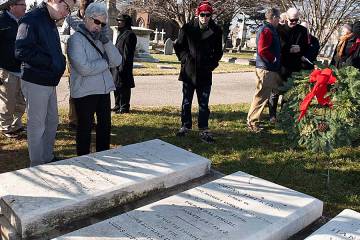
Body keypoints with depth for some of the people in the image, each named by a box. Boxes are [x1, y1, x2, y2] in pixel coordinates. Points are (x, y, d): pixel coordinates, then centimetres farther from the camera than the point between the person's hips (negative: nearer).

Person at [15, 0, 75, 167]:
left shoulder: (51, 22, 14)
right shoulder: (31, 20, -15)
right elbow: (21, 51, -24)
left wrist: (60, 62, 1)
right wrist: (51, 62, -20)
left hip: (50, 82, 9)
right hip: (35, 83, -9)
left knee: (52, 122, 17)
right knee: (37, 126, 2)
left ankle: (48, 159, 33)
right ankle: (37, 166, 17)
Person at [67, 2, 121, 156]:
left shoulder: (100, 39, 11)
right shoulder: (76, 39, -11)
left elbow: (117, 61, 1)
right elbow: (84, 68, -23)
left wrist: (106, 42, -12)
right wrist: (106, 62, -10)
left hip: (104, 90, 7)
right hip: (84, 92, -7)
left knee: (105, 125, 16)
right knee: (85, 128, 6)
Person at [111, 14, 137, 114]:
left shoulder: (129, 35, -12)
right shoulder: (121, 34, 19)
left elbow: (127, 53, -19)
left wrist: (123, 67, -22)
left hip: (123, 66, -10)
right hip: (117, 66, 10)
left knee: (123, 87, -4)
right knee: (116, 86, 16)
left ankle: (124, 107, 4)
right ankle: (118, 106, 27)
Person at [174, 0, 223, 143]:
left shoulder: (216, 31, 0)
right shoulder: (187, 28, -3)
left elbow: (218, 51, 12)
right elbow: (178, 46, 7)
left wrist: (212, 64, -1)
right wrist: (184, 58, -6)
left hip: (205, 73, 0)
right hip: (188, 71, 0)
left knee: (204, 104, 3)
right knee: (186, 102, 10)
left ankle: (204, 131, 11)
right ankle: (185, 126, 24)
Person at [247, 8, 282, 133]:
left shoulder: (269, 29, 18)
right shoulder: (267, 30, -15)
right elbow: (262, 50, -25)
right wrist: (273, 59, -13)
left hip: (271, 69, 10)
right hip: (266, 69, -10)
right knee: (261, 96, -4)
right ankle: (252, 122, 4)